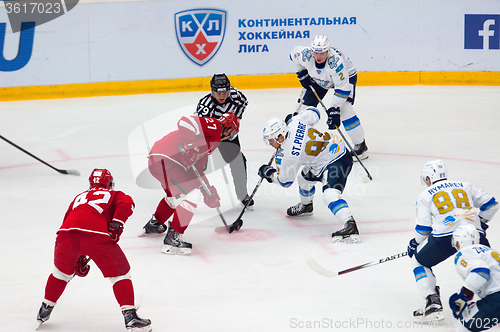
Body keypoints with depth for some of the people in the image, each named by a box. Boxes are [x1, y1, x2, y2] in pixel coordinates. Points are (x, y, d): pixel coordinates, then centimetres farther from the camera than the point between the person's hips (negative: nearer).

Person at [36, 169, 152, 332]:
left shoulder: (79, 197, 40)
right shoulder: (114, 195, 27)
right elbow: (126, 203, 2)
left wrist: (78, 259, 40)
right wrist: (116, 225, 0)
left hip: (67, 233, 4)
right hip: (96, 235, -4)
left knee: (62, 272, 30)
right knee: (120, 273, 9)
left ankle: (45, 311, 37)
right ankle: (130, 316, -2)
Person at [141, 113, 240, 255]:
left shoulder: (213, 140, 25)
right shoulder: (214, 126, -5)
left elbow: (197, 169, 29)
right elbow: (185, 121, -22)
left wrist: (208, 191, 28)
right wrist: (188, 147, -27)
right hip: (166, 160, -11)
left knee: (175, 194, 32)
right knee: (192, 195, -12)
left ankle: (153, 224, 50)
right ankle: (172, 238, -14)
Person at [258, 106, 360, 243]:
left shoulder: (288, 156, -23)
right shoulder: (295, 122, -8)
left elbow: (285, 180, -9)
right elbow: (313, 113, 12)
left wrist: (269, 173, 8)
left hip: (338, 162, -11)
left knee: (330, 195, -29)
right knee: (305, 179, 28)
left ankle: (350, 226, -47)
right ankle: (306, 206, 57)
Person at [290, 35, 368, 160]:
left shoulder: (336, 61, -43)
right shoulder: (305, 55, -31)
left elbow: (342, 88, -37)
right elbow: (294, 52, -5)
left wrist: (334, 109, -39)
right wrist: (302, 74, -2)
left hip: (346, 76, -5)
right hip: (318, 79, 5)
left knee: (344, 109, -21)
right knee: (306, 106, -1)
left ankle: (360, 146, -7)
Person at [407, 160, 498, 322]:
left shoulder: (425, 196, 16)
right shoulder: (465, 186, 23)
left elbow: (423, 229, 11)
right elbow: (491, 204, 22)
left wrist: (414, 244, 29)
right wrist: (481, 222, 37)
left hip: (445, 236, -3)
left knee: (419, 261, 19)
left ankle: (433, 303, 5)